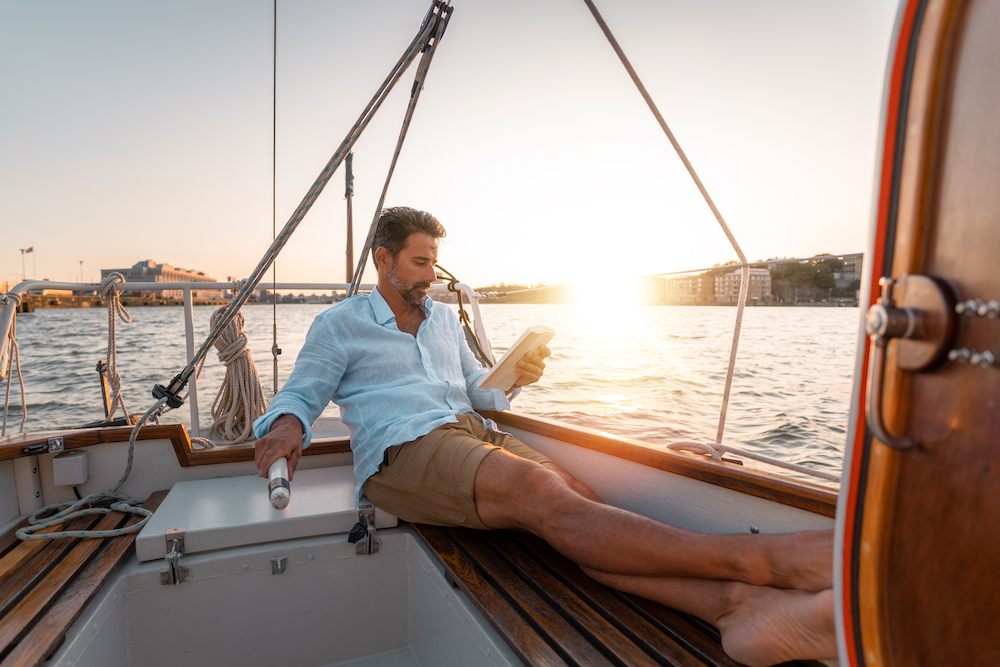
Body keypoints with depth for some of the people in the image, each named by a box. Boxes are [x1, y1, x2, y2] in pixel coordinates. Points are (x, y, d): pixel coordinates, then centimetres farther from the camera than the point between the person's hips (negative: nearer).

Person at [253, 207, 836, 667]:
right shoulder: (339, 325, 14)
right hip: (403, 450, -6)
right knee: (544, 495, -32)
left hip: (474, 434, 6)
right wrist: (287, 422, -17)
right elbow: (302, 392, 7)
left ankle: (734, 604, -44)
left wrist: (513, 379, 5)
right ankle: (766, 560, -42)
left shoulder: (444, 318, 26)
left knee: (575, 498, -25)